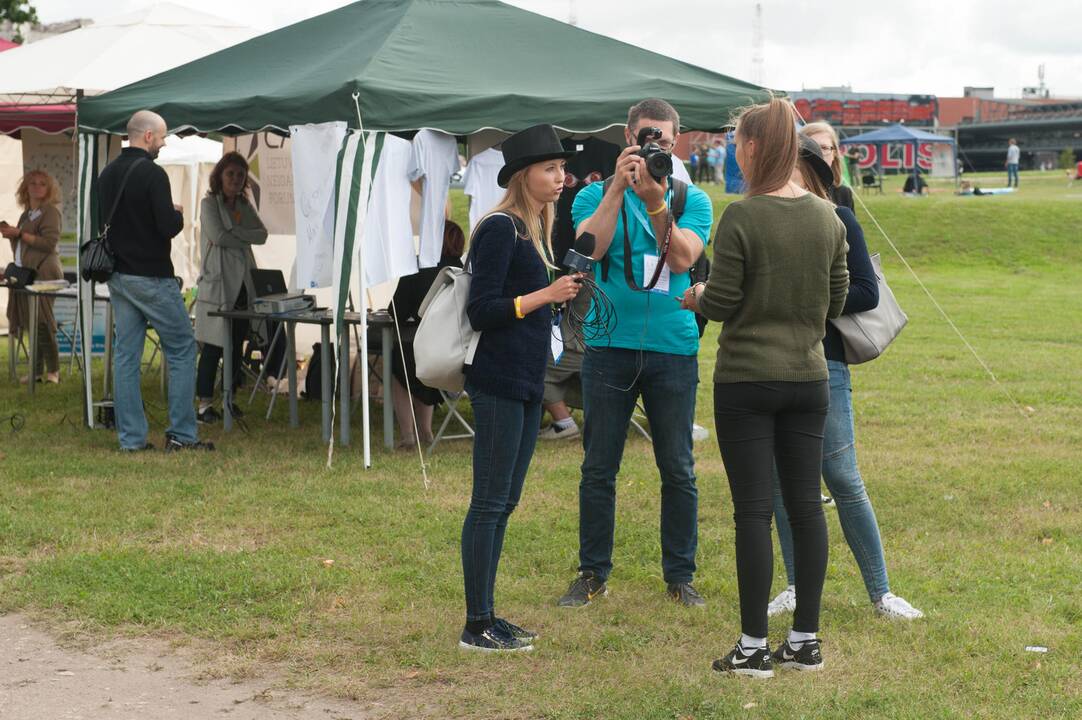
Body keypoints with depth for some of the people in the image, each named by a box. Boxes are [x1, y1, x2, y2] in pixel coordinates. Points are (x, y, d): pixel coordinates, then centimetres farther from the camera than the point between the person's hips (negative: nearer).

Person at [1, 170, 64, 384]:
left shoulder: (50, 212, -4)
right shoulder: (27, 214, 19)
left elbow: (49, 243, -16)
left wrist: (19, 233, -15)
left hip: (43, 273, -8)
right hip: (27, 275, 8)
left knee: (42, 323, -9)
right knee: (33, 324, 7)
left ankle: (53, 370, -4)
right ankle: (36, 371, 10)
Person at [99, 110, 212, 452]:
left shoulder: (107, 174, 9)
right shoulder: (152, 174, -15)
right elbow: (168, 227, -21)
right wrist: (177, 214, 2)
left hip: (118, 278, 8)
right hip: (151, 278, -7)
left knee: (126, 355, 7)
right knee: (182, 350, 3)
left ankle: (131, 437, 8)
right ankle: (181, 434, 2)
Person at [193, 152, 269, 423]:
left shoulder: (244, 205, 17)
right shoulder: (209, 203, -1)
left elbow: (262, 234, 3)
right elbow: (218, 236, -15)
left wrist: (235, 234, -10)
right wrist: (245, 241, -3)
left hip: (242, 282, 6)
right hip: (217, 281, -6)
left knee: (237, 343, 8)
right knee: (213, 345, -8)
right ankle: (204, 404, -6)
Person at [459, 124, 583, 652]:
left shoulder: (535, 229, 14)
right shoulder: (501, 229, -13)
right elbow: (482, 310, -17)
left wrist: (564, 291, 9)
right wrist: (546, 295, -19)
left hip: (526, 382, 10)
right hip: (498, 382, -10)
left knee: (503, 502, 12)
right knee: (490, 503, -5)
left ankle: (487, 616, 19)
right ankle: (476, 627, 0)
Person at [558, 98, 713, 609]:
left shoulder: (692, 200, 7)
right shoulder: (597, 195, 6)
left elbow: (683, 259, -11)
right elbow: (589, 248, -13)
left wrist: (655, 200, -21)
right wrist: (618, 188, -20)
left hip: (673, 350, 0)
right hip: (610, 346, 0)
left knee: (678, 470, 5)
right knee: (598, 468, 4)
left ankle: (680, 576, 16)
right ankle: (593, 574, 15)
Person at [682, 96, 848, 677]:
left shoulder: (741, 217, -15)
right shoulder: (827, 218, 3)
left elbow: (722, 303, -13)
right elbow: (836, 300, 9)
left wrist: (696, 297, 8)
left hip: (747, 380, -5)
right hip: (808, 378, 5)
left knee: (753, 509, 0)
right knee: (806, 506, 10)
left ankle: (753, 646, 5)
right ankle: (805, 640, 17)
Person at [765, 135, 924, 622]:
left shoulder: (836, 220, -2)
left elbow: (866, 293, -7)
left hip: (822, 365, -4)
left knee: (843, 480, -4)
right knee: (779, 481, 6)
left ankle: (880, 592, 5)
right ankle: (798, 587, 18)